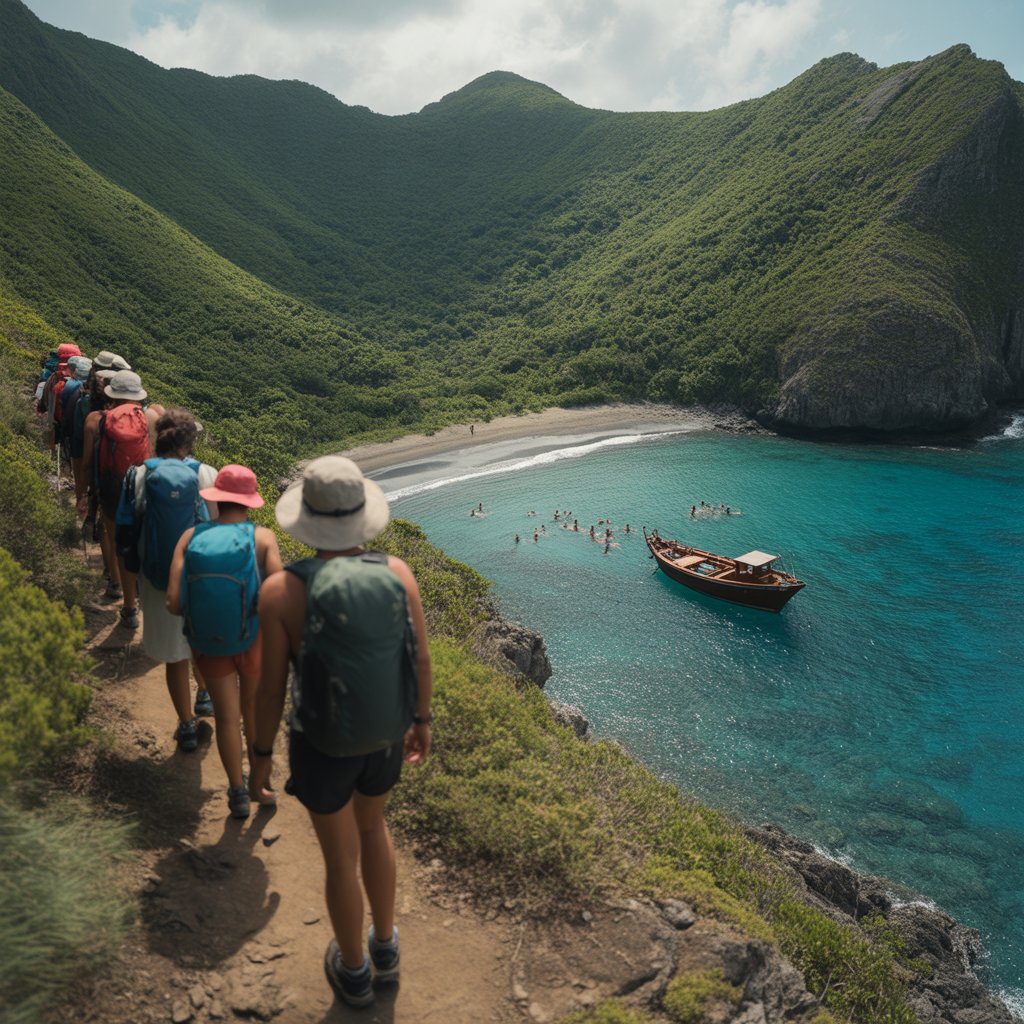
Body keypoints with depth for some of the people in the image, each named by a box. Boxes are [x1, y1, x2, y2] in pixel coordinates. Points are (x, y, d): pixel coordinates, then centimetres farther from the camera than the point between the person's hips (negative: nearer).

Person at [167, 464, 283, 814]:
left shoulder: (191, 538, -9)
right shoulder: (263, 537, -14)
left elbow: (174, 602, -14)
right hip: (255, 638, -1)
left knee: (227, 715, 19)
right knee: (256, 713, 21)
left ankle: (238, 794, 33)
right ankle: (259, 785, 36)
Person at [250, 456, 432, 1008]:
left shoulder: (280, 590, -24)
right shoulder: (397, 571, -17)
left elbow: (270, 687, -16)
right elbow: (422, 659, -7)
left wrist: (261, 753, 2)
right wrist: (422, 721, 11)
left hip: (321, 745, -2)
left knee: (340, 858, 22)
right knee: (372, 824, 33)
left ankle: (354, 972, 47)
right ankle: (385, 948, 49)